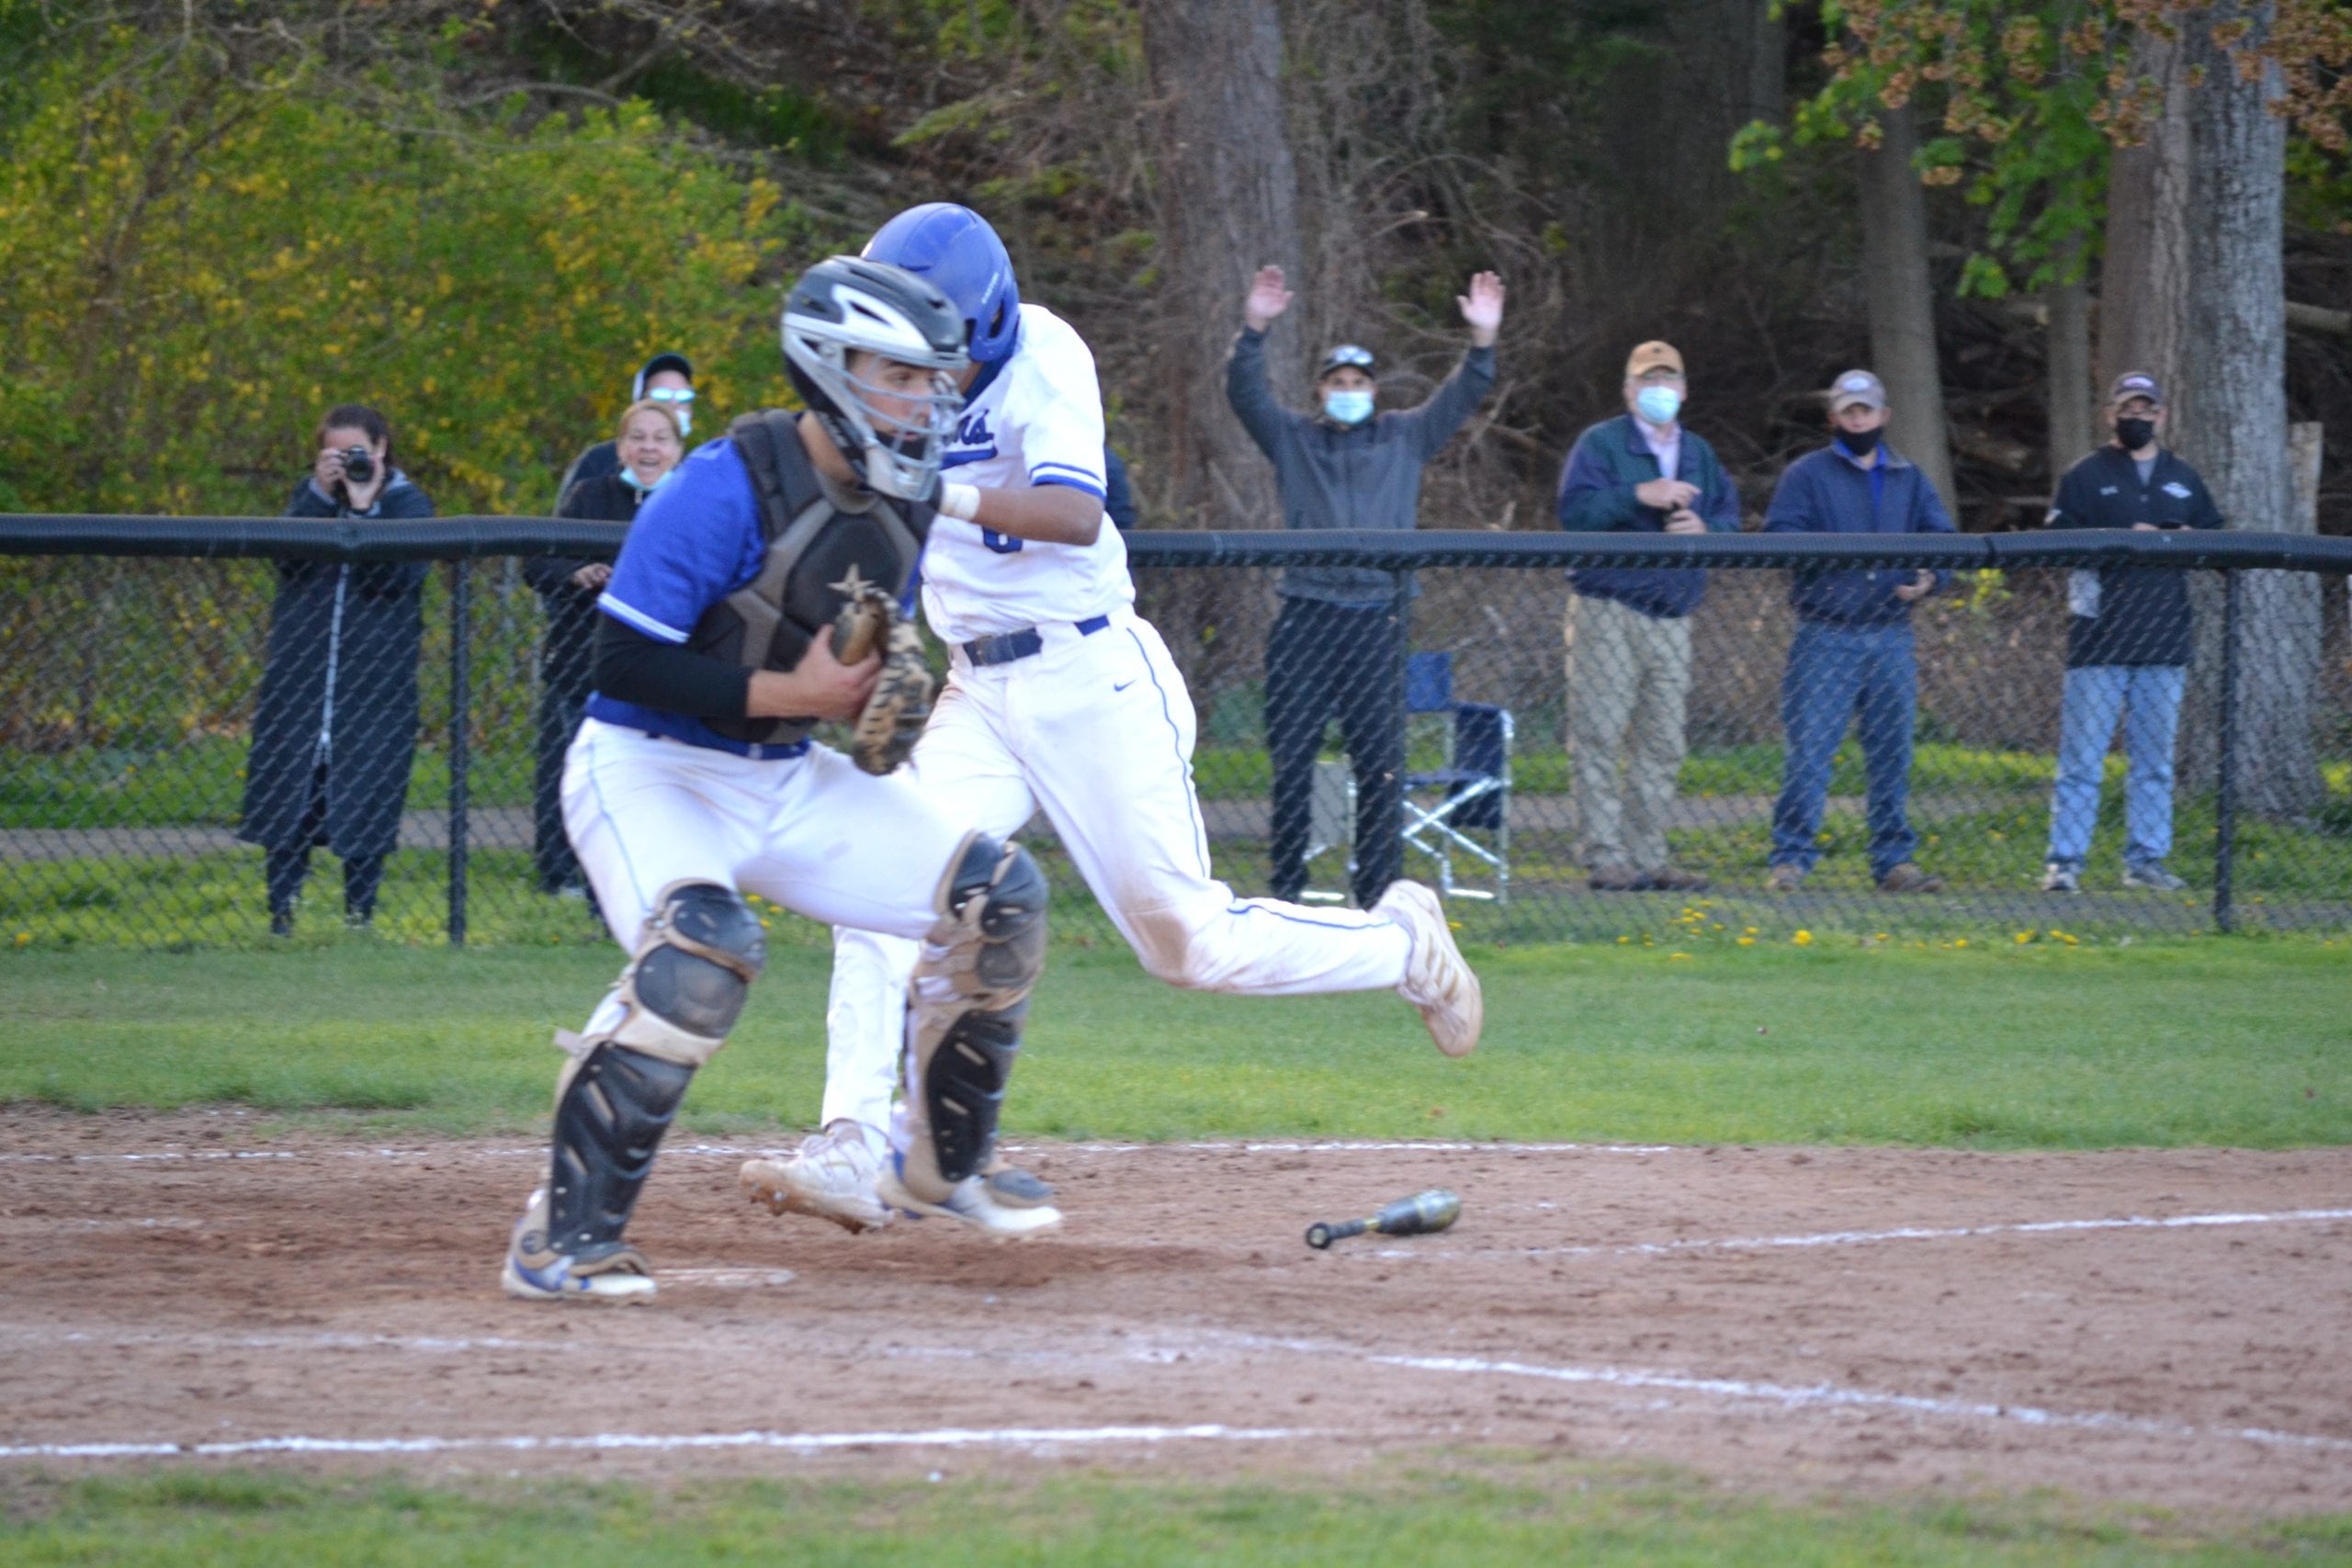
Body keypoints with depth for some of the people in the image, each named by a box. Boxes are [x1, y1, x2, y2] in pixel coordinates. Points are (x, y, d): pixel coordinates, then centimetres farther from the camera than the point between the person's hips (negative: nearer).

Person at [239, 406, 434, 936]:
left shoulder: (408, 503, 6)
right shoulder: (309, 496, 13)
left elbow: (403, 574, -12)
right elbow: (284, 553, -6)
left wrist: (366, 507, -15)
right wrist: (320, 495, -14)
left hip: (374, 674, -2)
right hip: (300, 670, 2)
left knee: (366, 797, -1)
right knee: (288, 788, -2)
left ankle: (360, 909, 8)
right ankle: (282, 908, 3)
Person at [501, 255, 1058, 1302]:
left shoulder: (901, 504, 2)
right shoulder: (729, 488, -23)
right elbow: (624, 662, -24)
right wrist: (792, 693, -25)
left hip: (794, 782, 8)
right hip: (650, 772, -8)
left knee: (999, 897, -3)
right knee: (705, 950, -36)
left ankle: (940, 1169, 17)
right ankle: (560, 1240, -28)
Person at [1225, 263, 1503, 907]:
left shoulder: (1404, 437, 14)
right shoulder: (1293, 437, 12)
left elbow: (1462, 396, 6)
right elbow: (1245, 393, -1)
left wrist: (1483, 341, -11)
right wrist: (1253, 329, -17)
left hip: (1377, 618, 0)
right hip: (1305, 619, 0)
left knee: (1380, 762, -2)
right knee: (1291, 760, 1)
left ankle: (1378, 892, 1)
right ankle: (1285, 890, 8)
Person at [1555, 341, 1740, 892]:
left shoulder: (1699, 453, 18)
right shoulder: (1600, 443, 0)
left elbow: (1730, 519, 16)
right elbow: (1575, 510, -13)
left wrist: (1706, 528, -7)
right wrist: (1638, 496, -23)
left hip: (1671, 615, 6)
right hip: (1607, 612, -6)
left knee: (1662, 743, 5)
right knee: (1598, 734, -9)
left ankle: (1647, 856, 10)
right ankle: (1605, 858, -9)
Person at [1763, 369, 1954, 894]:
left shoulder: (1909, 479, 17)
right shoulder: (1807, 474, 5)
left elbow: (1941, 537, 13)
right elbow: (1779, 535, -5)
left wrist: (1929, 579, -8)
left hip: (1891, 638, 4)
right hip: (1824, 638, -4)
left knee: (1892, 752, 7)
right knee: (1810, 749, -10)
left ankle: (1895, 860, 13)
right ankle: (1791, 859, -7)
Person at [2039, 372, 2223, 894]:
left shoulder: (2184, 480, 17)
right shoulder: (2087, 476, 4)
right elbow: (2059, 540, -6)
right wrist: (2121, 540, -16)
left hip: (2165, 638, 4)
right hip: (2100, 636, -4)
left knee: (2155, 757, 8)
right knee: (2082, 756, -6)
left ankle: (2146, 859, 14)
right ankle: (2065, 860, -6)